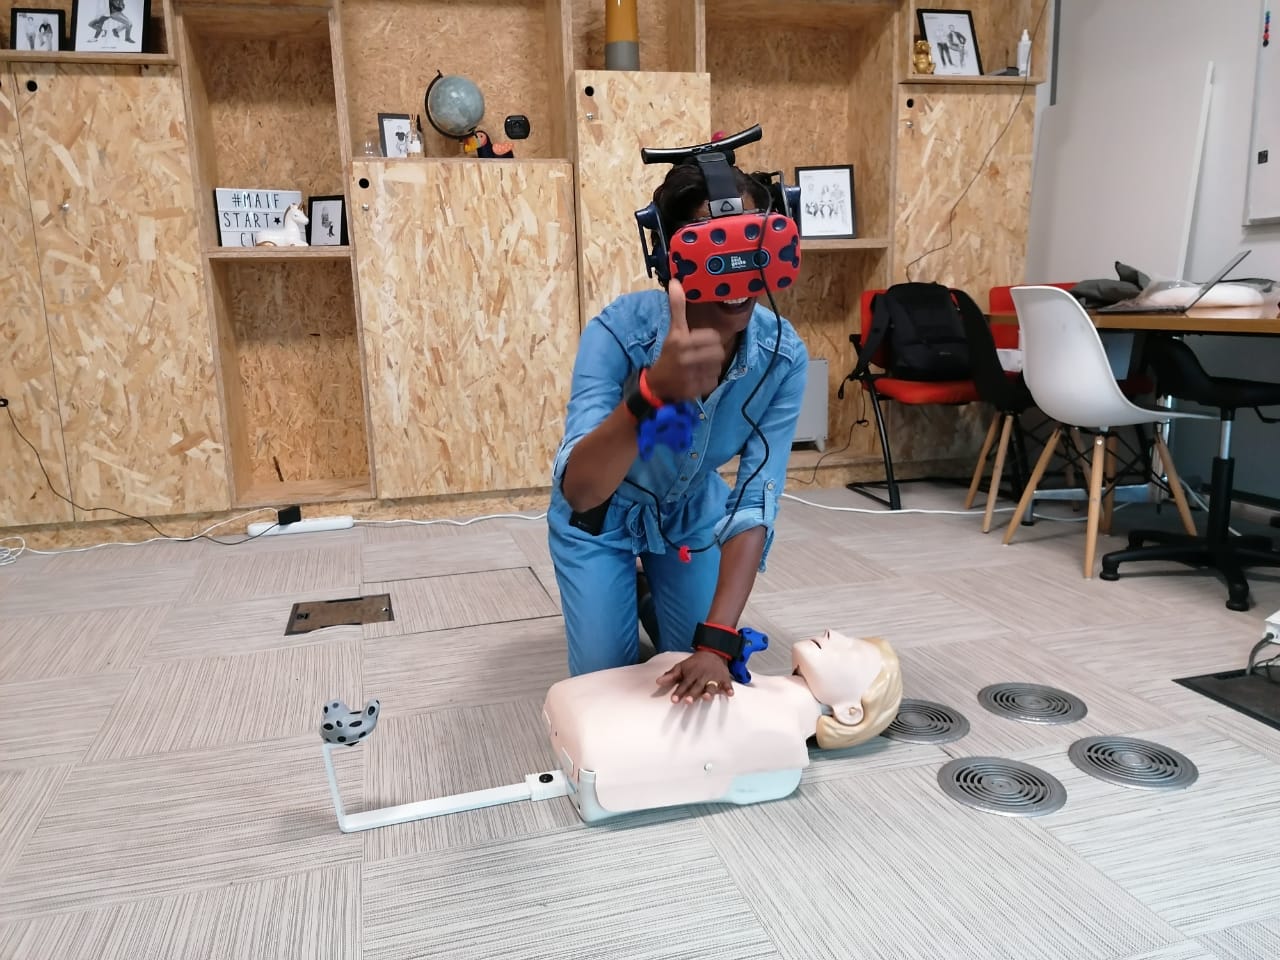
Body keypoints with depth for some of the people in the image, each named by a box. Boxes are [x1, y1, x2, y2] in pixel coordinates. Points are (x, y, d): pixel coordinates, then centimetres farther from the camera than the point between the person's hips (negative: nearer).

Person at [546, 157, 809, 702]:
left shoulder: (783, 355, -26)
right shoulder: (619, 330, -35)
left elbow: (756, 501, -26)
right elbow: (577, 491, -45)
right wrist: (655, 392, -64)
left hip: (693, 511, 3)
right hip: (600, 514, -2)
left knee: (705, 682, 7)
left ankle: (651, 599, 37)